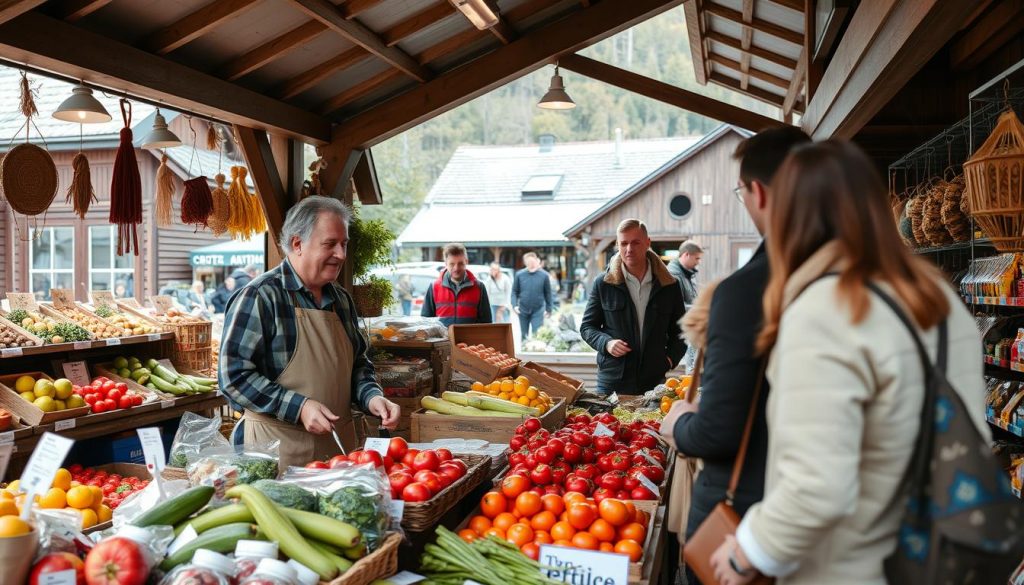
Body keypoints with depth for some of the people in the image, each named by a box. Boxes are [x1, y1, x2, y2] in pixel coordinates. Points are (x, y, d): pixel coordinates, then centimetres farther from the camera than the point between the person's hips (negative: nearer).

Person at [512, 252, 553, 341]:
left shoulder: (544, 275, -5)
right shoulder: (519, 274, -3)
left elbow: (548, 293, 2)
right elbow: (514, 292, 2)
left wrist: (549, 309, 4)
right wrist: (514, 305, -10)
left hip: (538, 311, -2)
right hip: (523, 310, 2)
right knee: (524, 336, 14)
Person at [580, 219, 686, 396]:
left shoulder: (669, 286, 6)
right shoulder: (603, 284, 3)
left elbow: (679, 330, 15)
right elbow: (587, 326, 8)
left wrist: (671, 358, -1)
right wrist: (606, 343, -10)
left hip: (655, 381, 1)